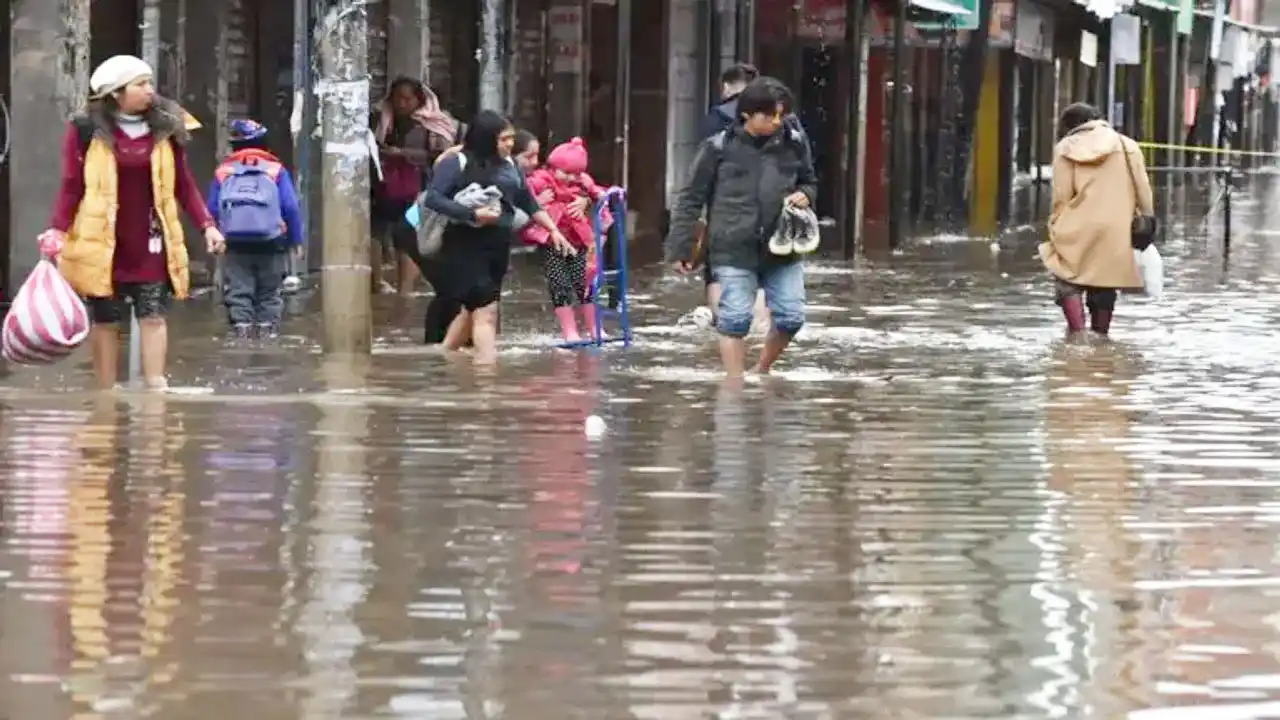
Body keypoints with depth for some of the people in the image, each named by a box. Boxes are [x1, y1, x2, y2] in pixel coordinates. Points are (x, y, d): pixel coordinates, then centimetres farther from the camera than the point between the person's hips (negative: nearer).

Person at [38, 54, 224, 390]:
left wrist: (206, 224, 0)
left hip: (151, 243, 2)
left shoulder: (165, 129, 5)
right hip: (103, 245, -2)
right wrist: (57, 230, -13)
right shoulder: (88, 130, -3)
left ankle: (156, 388, -4)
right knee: (105, 321, 4)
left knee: (153, 316, -3)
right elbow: (72, 186, -2)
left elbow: (184, 184, 10)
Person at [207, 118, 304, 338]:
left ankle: (241, 327, -8)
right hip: (270, 244, -1)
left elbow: (212, 210, 2)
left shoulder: (222, 172, 6)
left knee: (238, 291, 4)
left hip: (235, 245, 1)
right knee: (269, 293, 10)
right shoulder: (276, 170, 0)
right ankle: (267, 330, 5)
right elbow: (291, 208, -6)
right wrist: (295, 240, 2)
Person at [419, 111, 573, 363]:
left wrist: (554, 230, 19)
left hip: (498, 248, 6)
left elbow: (528, 202, 24)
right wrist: (473, 214, -21)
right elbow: (432, 198, -15)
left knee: (471, 308, 10)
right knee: (486, 309, -14)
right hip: (466, 247, -6)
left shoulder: (509, 165, 14)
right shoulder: (457, 163, -6)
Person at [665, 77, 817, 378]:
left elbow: (810, 182, 23)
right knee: (735, 319, -4)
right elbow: (691, 199, 2)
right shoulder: (719, 148, -4)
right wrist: (680, 248, 0)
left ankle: (762, 370, 28)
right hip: (734, 251, -3)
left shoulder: (794, 145, 6)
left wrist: (805, 195, -2)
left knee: (791, 317, 3)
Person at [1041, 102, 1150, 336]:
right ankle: (1100, 333, 14)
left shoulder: (1065, 149, 3)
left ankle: (1077, 330, -11)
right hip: (1116, 231, 3)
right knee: (1104, 286, 12)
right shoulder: (1127, 146, 10)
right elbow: (1143, 191, 7)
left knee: (1068, 281, 6)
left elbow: (1061, 197, -2)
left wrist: (1055, 228, 6)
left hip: (1078, 230, -2)